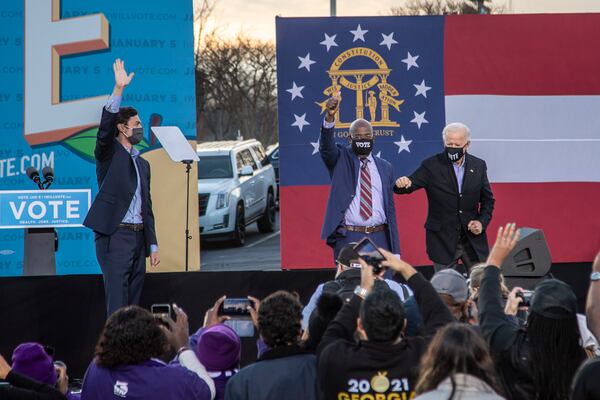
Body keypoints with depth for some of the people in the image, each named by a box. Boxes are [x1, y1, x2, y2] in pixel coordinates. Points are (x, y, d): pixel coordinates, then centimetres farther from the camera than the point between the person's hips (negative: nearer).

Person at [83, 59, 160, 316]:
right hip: (115, 236, -7)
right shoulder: (109, 154, 2)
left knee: (133, 304, 6)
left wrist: (153, 245, 15)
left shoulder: (143, 164, 20)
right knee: (117, 305, -12)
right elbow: (105, 127, -19)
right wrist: (119, 90, -28)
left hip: (138, 237, 7)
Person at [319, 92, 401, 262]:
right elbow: (326, 146, -17)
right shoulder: (341, 159, 6)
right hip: (347, 238, -3)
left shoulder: (385, 168, 13)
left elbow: (390, 209, 12)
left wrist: (395, 251, 8)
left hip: (379, 238, 3)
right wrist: (330, 116, -36)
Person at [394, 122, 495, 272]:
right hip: (443, 241, -3)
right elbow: (409, 185, -13)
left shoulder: (478, 166, 4)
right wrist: (402, 184, -37)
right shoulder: (432, 165, -6)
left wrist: (482, 222, -4)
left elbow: (487, 200, 12)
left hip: (473, 240, 3)